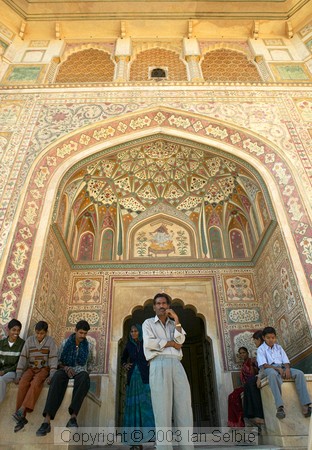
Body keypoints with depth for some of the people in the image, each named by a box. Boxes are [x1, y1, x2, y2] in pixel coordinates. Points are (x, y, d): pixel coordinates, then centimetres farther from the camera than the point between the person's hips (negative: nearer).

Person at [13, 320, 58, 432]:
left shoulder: (50, 341, -6)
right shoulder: (29, 340, 1)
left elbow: (53, 359, -9)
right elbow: (23, 357, 1)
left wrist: (51, 375, -19)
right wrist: (18, 374, -6)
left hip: (44, 368, -2)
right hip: (31, 368, 2)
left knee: (36, 383, -32)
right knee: (22, 384, -25)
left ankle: (22, 410, -35)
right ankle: (21, 417, -20)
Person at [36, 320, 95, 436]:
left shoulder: (89, 345, 10)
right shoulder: (65, 342, 9)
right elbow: (58, 360, 11)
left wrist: (86, 371, 3)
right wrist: (65, 367, -8)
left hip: (81, 371, 0)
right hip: (66, 370, 0)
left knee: (85, 378, -39)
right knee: (57, 377, -37)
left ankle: (73, 417, -45)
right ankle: (47, 420, -45)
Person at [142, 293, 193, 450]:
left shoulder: (174, 324, 24)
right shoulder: (148, 323, 13)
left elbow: (180, 341, 5)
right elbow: (149, 343, -5)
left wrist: (176, 319, 2)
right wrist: (171, 343, 0)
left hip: (177, 365, 4)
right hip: (159, 365, -4)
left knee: (184, 407, -4)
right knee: (163, 408, -9)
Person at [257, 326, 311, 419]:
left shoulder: (279, 347, 22)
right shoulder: (261, 349, 7)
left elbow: (286, 361, 12)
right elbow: (264, 365, -5)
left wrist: (287, 369, -11)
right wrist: (277, 368, -19)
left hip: (282, 368, 5)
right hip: (270, 368, -5)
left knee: (299, 373, -24)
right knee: (273, 374, -43)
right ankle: (280, 407, -51)